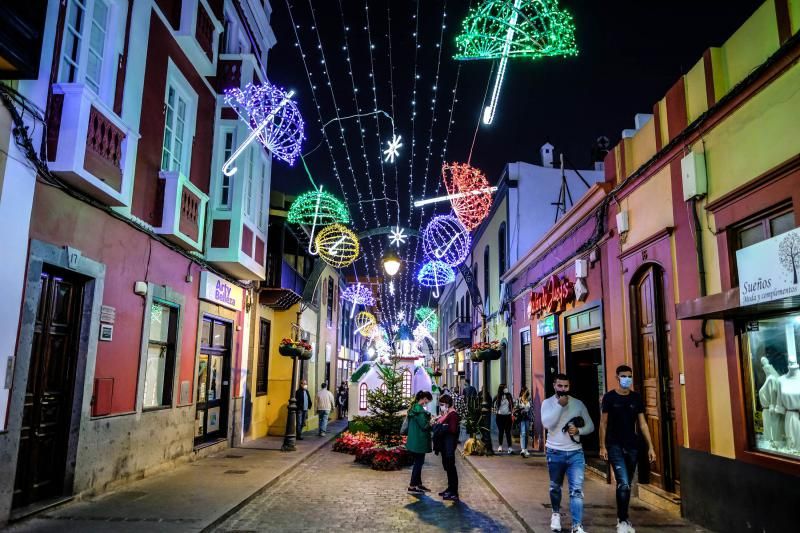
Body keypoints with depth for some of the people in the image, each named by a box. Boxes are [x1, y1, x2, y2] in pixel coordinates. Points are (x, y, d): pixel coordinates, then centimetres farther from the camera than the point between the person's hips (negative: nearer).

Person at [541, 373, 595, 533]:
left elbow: (590, 426, 7)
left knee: (577, 490, -10)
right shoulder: (547, 403, -5)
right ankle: (556, 513, 41)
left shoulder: (578, 404, 1)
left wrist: (578, 431, -13)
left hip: (575, 452, 0)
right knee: (555, 487, 17)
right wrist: (560, 405, -23)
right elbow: (547, 423, -21)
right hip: (555, 452, 0)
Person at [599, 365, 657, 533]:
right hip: (614, 446, -4)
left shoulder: (636, 398, 4)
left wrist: (650, 446, 1)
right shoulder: (609, 397, -5)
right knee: (623, 484, -14)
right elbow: (603, 423, -2)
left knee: (627, 484, 12)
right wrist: (602, 446, -6)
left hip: (632, 446, 4)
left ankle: (622, 518, 26)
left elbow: (643, 423, 6)